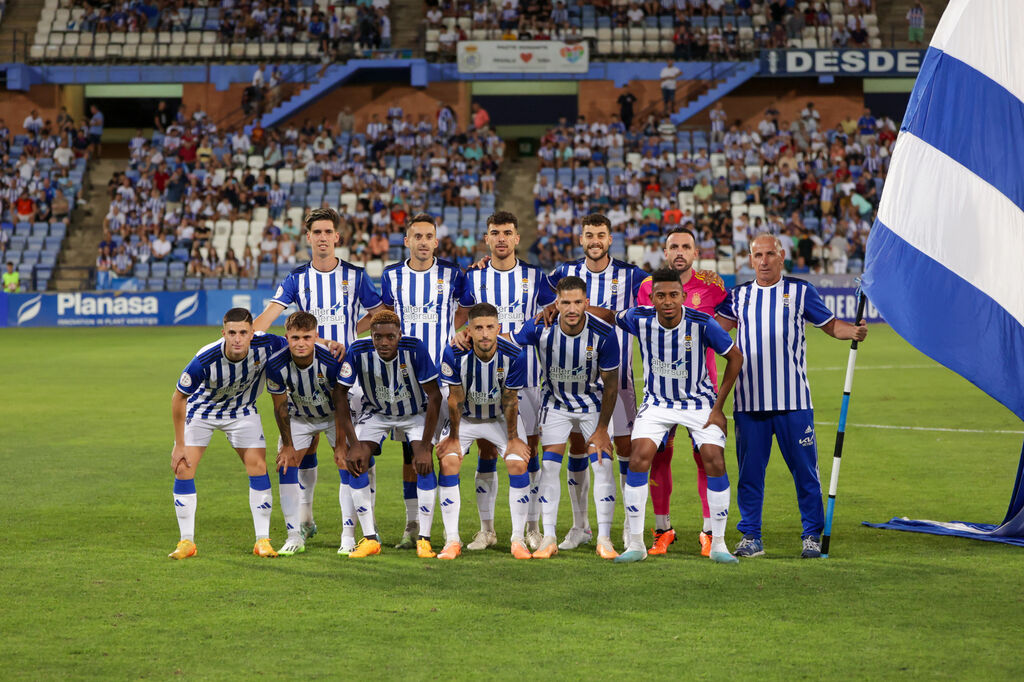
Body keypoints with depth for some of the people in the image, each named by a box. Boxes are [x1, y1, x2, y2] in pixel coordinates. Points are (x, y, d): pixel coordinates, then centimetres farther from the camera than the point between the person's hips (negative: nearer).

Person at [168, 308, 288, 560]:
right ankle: (187, 542, 0)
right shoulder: (204, 360, -36)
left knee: (258, 465, -10)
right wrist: (179, 444, -16)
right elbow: (179, 398, -21)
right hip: (201, 410, -2)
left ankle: (262, 540, -1)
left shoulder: (265, 346, -30)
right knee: (183, 467, -12)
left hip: (242, 411, 2)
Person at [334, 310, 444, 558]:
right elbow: (340, 396, -17)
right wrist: (352, 444, -21)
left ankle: (424, 539, -15)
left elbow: (434, 397, -24)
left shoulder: (415, 349, -30)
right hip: (376, 414, 2)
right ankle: (370, 539, -7)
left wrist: (425, 446, -27)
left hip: (416, 414, -2)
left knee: (425, 463, -22)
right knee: (355, 463, -15)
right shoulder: (358, 351, -26)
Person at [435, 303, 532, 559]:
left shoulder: (514, 356, -26)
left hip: (500, 418, 0)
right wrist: (453, 438, -8)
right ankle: (452, 541, -9)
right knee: (448, 461, -17)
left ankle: (518, 539, -3)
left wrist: (512, 438, -6)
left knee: (518, 464, -15)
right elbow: (455, 399, -15)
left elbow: (510, 401, -13)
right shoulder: (455, 354, -27)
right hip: (465, 417, 0)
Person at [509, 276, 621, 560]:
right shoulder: (540, 329, -23)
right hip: (556, 403, 1)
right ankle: (549, 539, 0)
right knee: (550, 465, -9)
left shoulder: (604, 334, -25)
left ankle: (604, 539, -2)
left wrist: (602, 429, -12)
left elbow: (611, 385, -14)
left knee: (603, 464, -10)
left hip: (593, 403, -1)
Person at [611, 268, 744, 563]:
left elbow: (735, 357, -8)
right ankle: (636, 544, -6)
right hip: (657, 402, 1)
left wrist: (718, 407, -6)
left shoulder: (702, 323, -21)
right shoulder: (640, 319, -16)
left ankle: (718, 544, 0)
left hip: (700, 403, -1)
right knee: (638, 459, -16)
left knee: (715, 463, -14)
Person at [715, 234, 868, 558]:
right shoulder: (739, 296, 13)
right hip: (749, 402, 2)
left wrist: (854, 331, -11)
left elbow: (830, 324, 6)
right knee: (750, 471, 4)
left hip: (793, 400, -2)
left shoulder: (800, 291, 7)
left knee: (805, 470, -1)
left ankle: (812, 535, 8)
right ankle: (750, 537, 12)